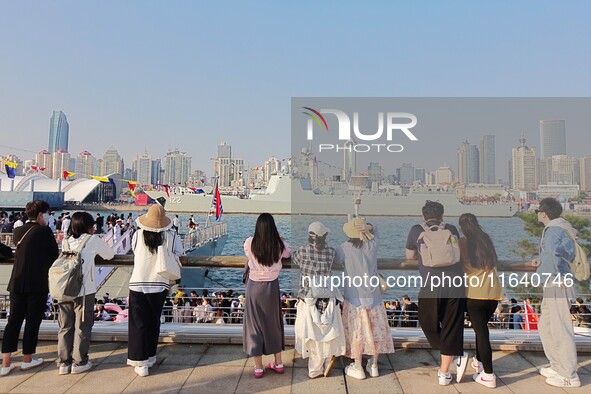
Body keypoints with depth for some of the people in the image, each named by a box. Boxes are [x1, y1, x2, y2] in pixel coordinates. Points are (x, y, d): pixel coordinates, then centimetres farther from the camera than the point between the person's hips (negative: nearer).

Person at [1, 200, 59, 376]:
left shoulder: (18, 231, 7)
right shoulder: (44, 231, -11)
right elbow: (54, 255, -4)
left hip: (17, 282, 6)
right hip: (37, 284, -5)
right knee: (33, 321, 6)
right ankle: (27, 360, 16)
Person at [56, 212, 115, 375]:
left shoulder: (66, 241, 8)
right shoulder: (92, 240, -3)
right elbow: (109, 255, 7)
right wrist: (100, 246, 26)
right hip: (84, 291, -4)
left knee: (65, 326, 13)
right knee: (82, 327, 8)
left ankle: (63, 362, 20)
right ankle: (79, 362, 15)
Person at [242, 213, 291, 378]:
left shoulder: (249, 243, -13)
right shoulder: (279, 244, -10)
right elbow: (288, 253, 13)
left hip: (254, 286, -1)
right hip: (272, 286, 2)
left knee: (255, 324, 11)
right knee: (274, 323, 18)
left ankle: (258, 367, 18)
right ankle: (278, 363, 30)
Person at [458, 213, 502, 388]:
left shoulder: (463, 242, -2)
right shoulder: (487, 239, 11)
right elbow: (493, 264, 19)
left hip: (475, 293, -5)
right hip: (494, 292, 5)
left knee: (481, 331, 1)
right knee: (482, 328, 22)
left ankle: (488, 375, 2)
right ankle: (479, 361, 38)